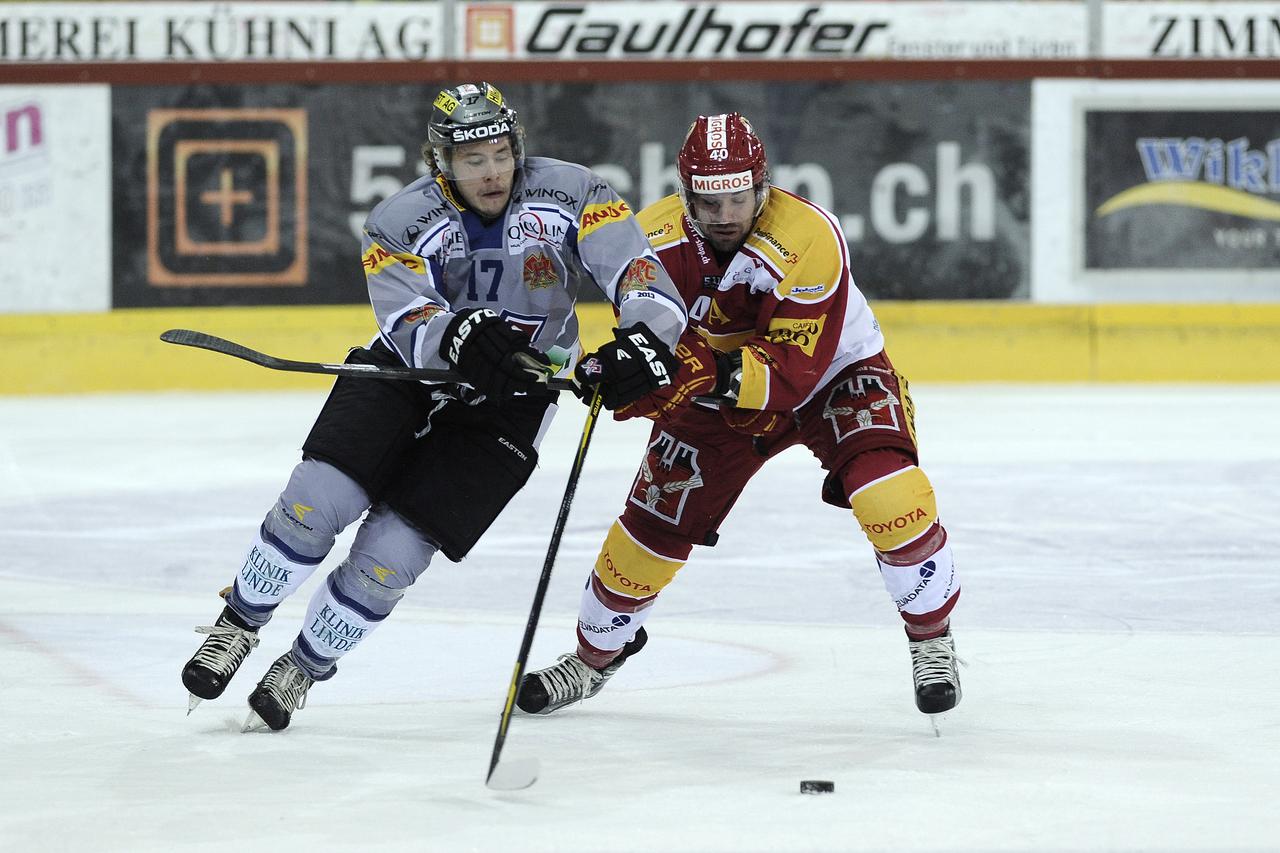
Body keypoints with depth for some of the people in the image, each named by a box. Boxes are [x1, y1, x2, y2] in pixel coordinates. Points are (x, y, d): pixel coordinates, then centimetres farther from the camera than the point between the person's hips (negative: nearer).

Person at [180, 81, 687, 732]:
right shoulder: (400, 222, -14)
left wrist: (643, 343, -44)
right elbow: (410, 324, -26)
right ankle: (238, 625, 9)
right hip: (406, 372, 1)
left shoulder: (570, 196, -16)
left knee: (391, 555, -11)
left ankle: (302, 671, 14)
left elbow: (643, 282, -23)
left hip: (504, 404, -1)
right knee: (316, 500, -17)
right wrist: (457, 335, -48)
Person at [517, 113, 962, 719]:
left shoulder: (810, 238, -34)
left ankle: (931, 637, -6)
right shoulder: (656, 237, -21)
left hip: (831, 371, -3)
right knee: (652, 527, 2)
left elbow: (795, 369, -37)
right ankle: (598, 652, 31)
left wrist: (722, 372, -53)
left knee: (889, 490, -29)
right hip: (720, 395, 4)